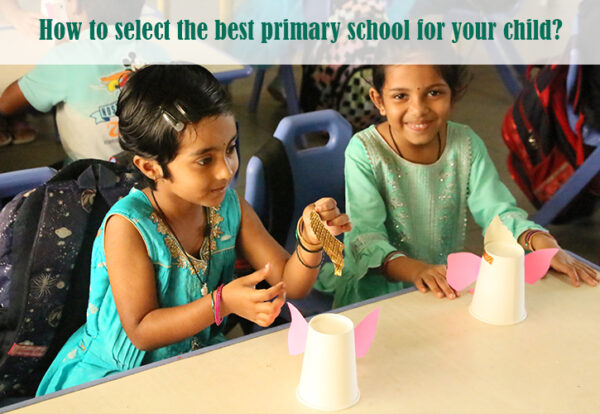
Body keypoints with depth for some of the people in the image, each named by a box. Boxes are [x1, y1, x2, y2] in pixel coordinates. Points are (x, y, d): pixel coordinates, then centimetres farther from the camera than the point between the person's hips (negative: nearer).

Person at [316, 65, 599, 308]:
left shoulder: (466, 144, -1)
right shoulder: (364, 151, -13)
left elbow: (497, 210, -6)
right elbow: (365, 233, -21)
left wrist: (542, 243, -27)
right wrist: (413, 270, -41)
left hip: (451, 285, 4)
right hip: (381, 290, -4)